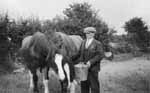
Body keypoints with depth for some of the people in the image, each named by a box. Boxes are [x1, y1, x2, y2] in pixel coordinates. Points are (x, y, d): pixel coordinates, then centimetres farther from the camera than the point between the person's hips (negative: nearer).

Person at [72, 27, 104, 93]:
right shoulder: (83, 42, 13)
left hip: (93, 68, -5)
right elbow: (80, 53, 17)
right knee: (84, 85, 11)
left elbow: (100, 55, -13)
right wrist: (71, 59, 10)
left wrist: (91, 61, -21)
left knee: (94, 86, 1)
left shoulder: (97, 44, -5)